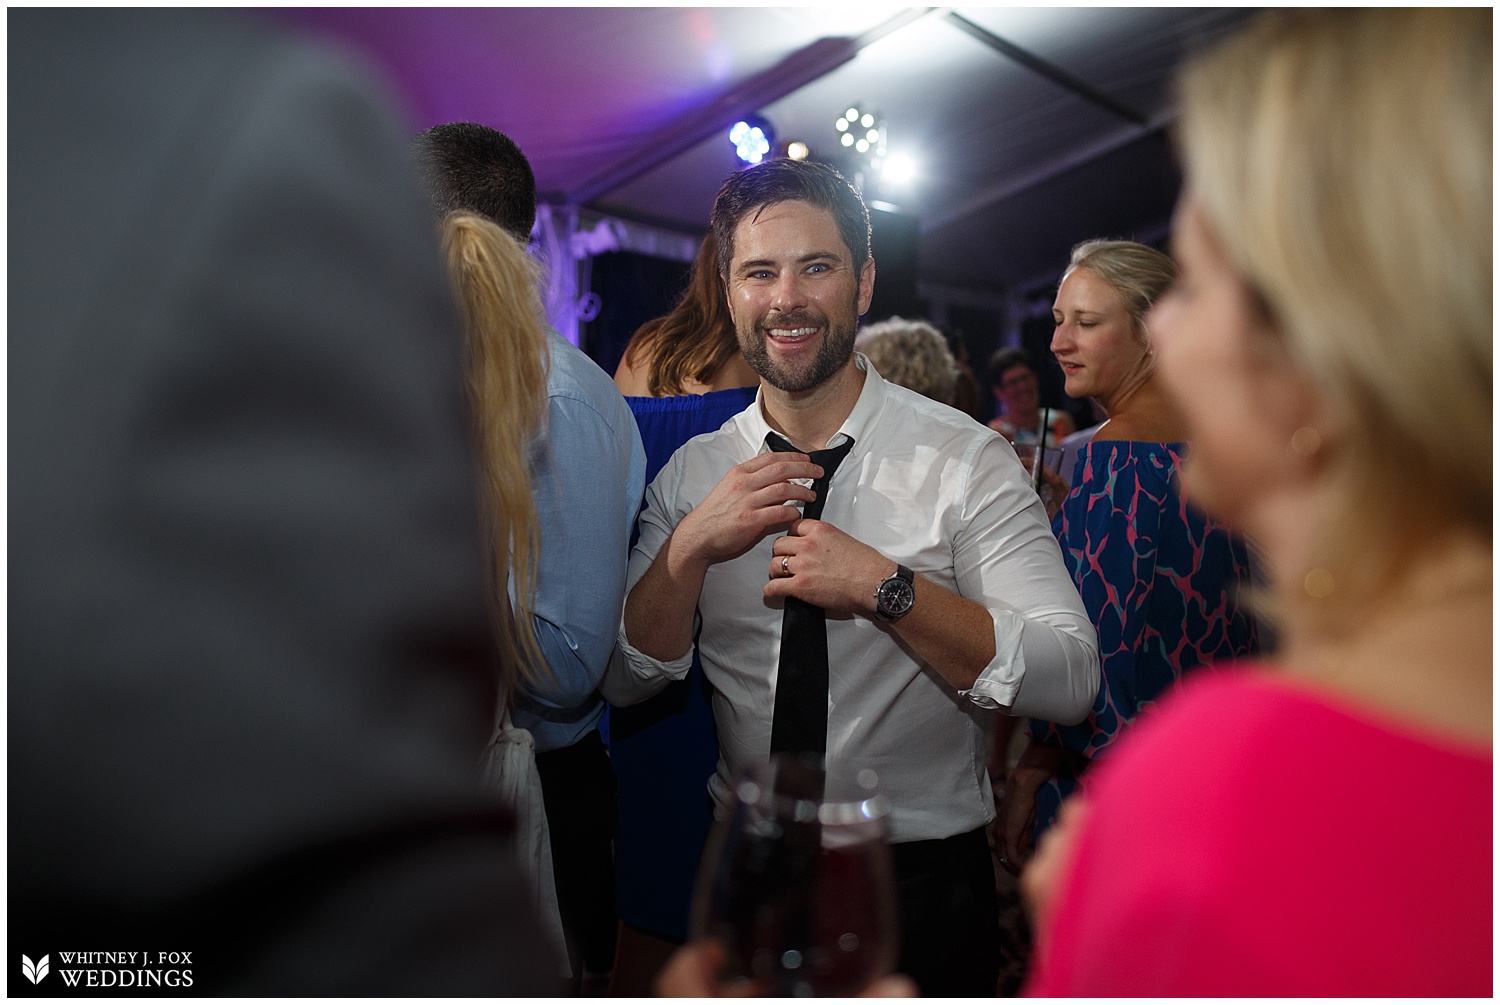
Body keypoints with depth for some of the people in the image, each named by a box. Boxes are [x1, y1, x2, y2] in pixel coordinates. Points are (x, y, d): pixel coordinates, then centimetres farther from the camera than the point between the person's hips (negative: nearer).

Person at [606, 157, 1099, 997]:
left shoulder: (967, 459, -13)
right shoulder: (692, 474, -2)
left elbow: (1070, 682, -20)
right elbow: (625, 680, -4)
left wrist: (882, 585, -30)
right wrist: (691, 548, -20)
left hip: (925, 875, -2)